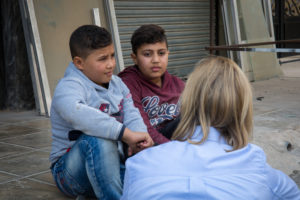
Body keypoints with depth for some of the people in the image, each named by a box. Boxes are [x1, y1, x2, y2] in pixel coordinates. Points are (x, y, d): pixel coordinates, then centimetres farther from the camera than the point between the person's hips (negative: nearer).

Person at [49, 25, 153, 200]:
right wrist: (126, 134, -45)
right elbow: (78, 114, -39)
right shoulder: (68, 87, -16)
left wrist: (140, 138, -28)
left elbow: (132, 115, -4)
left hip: (110, 163, 7)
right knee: (98, 139, -38)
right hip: (71, 170, -6)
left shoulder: (117, 84, 10)